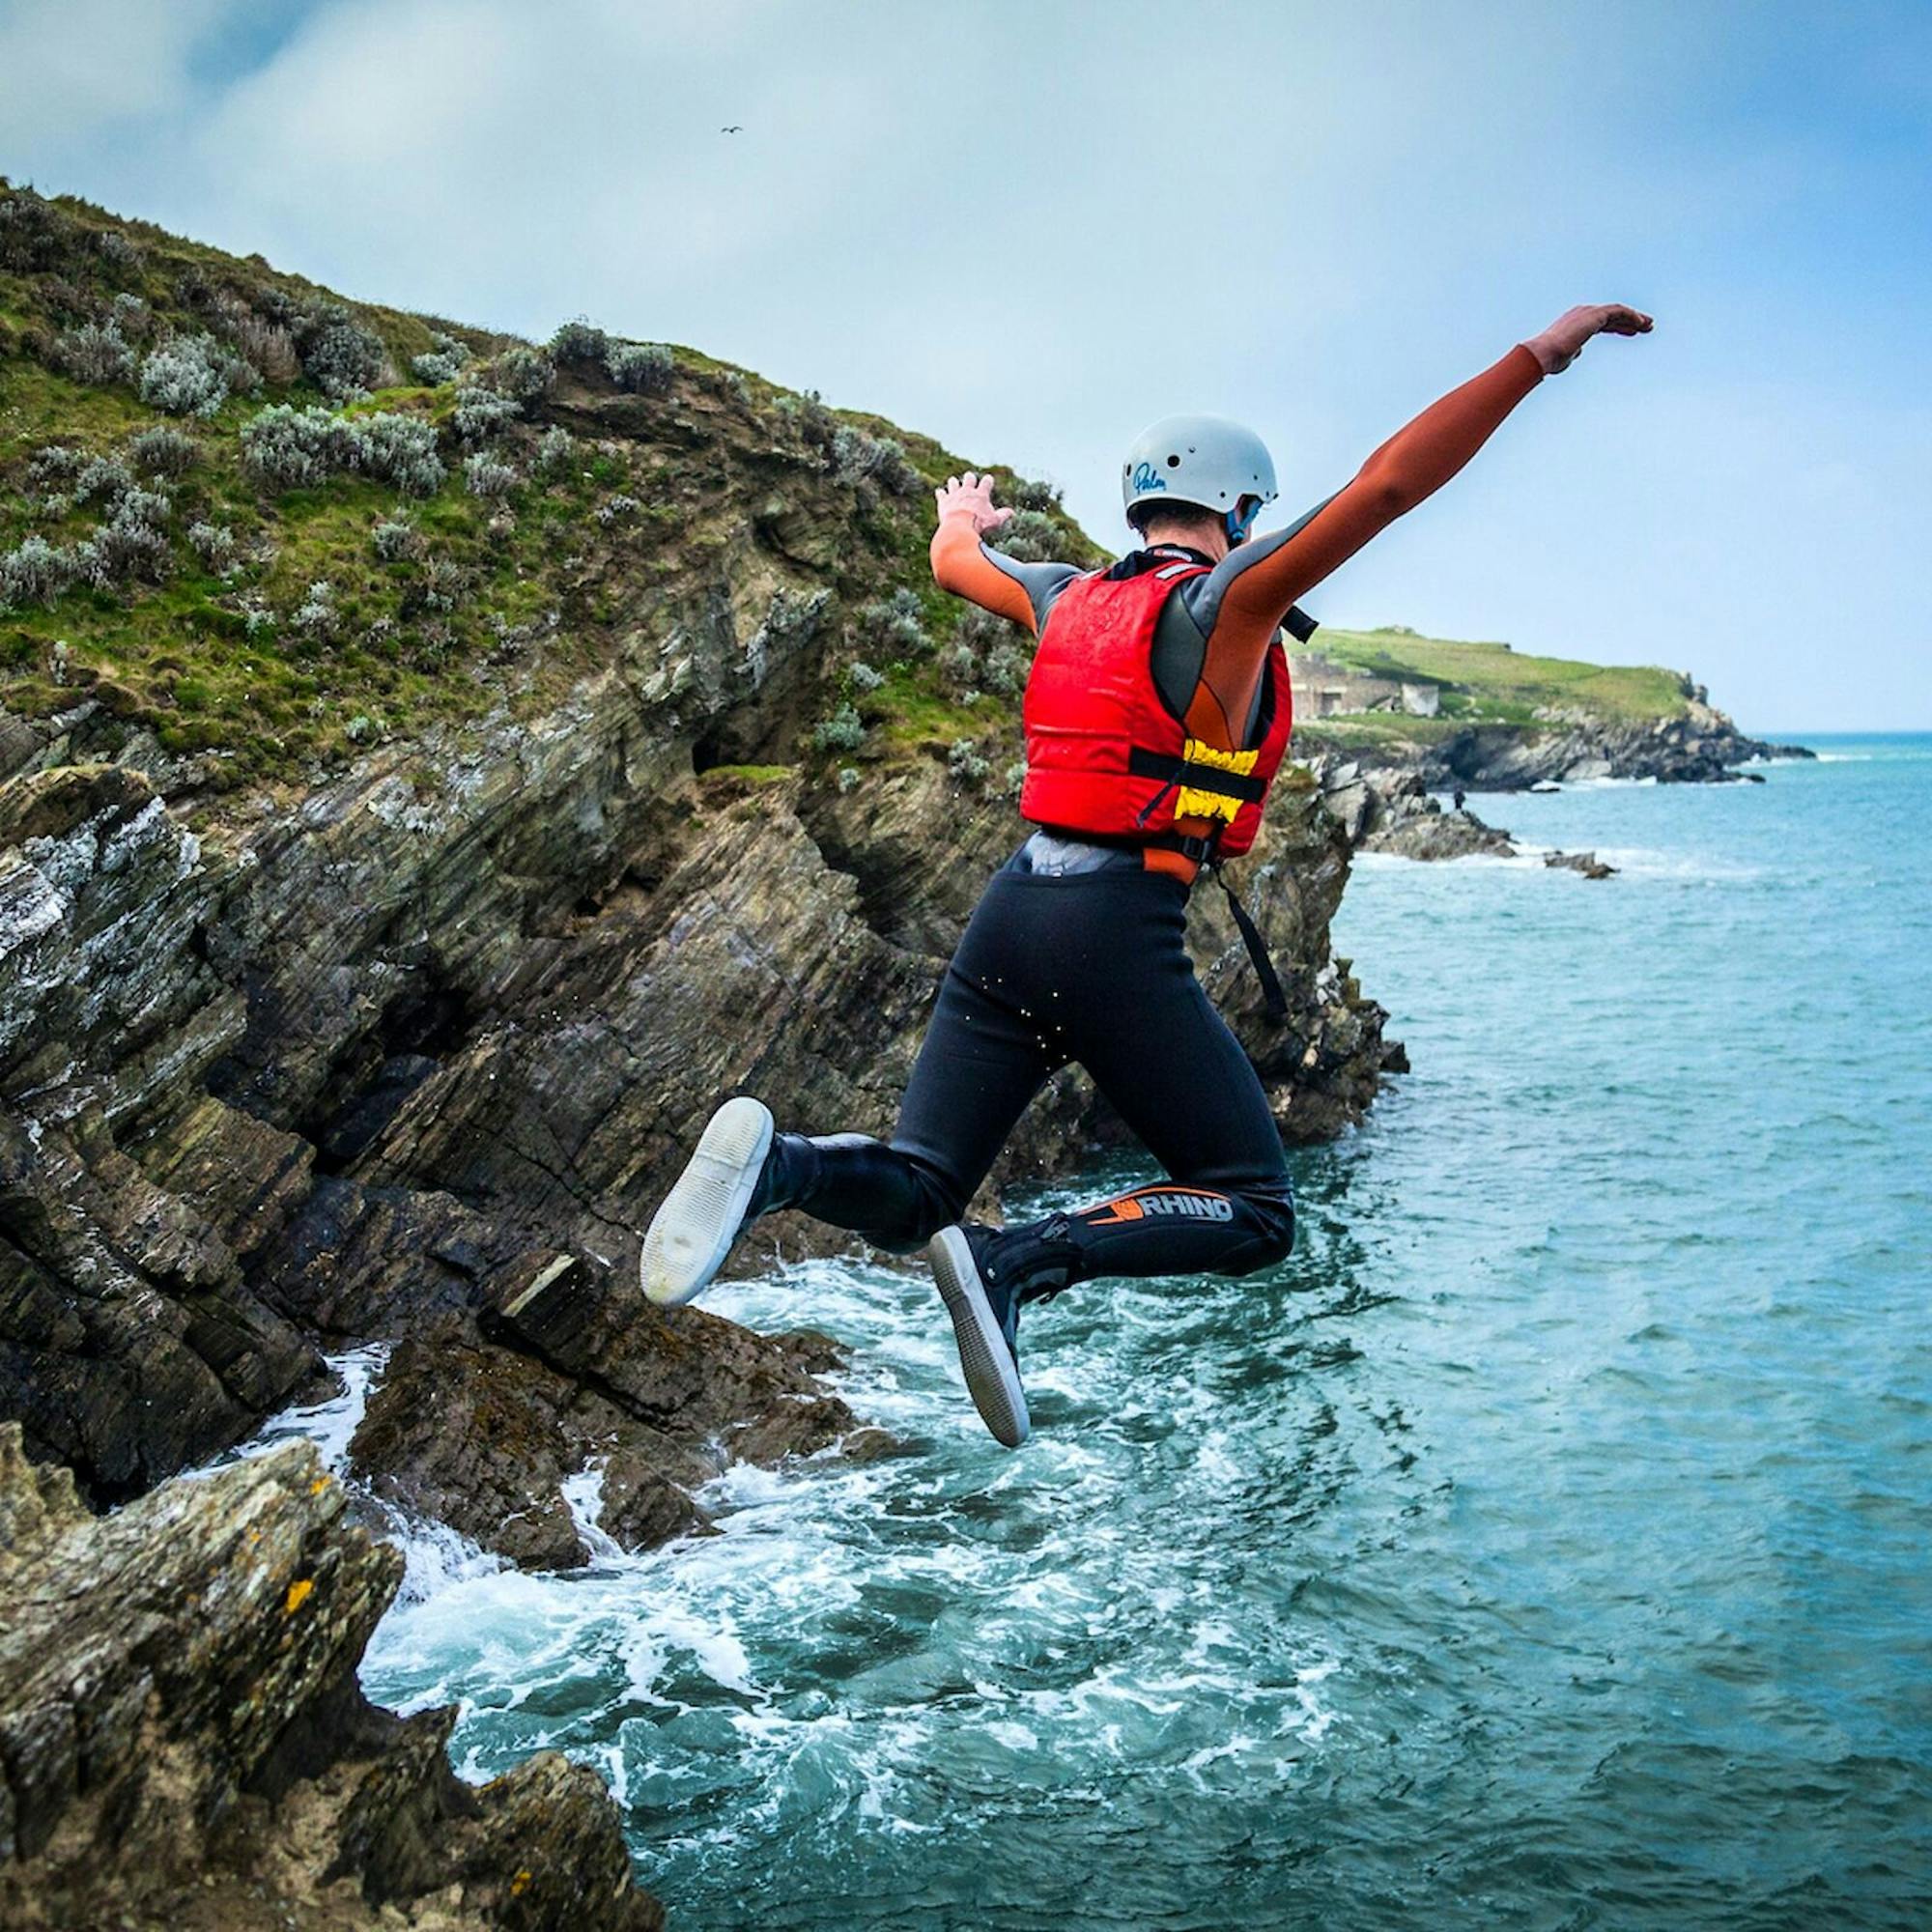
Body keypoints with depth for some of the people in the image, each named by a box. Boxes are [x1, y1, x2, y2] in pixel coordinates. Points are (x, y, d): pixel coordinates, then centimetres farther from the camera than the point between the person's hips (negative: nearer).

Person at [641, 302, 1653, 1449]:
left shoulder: (1068, 597, 17)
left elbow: (955, 562, 38)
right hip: (1120, 935, -7)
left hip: (1010, 913, 7)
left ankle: (776, 1161, -25)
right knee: (1257, 1215, 4)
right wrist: (1541, 354, -11)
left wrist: (964, 517, 61)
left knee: (909, 1200, 9)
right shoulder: (1224, 598, -2)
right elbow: (1386, 486, -15)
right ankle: (1023, 1263, -19)